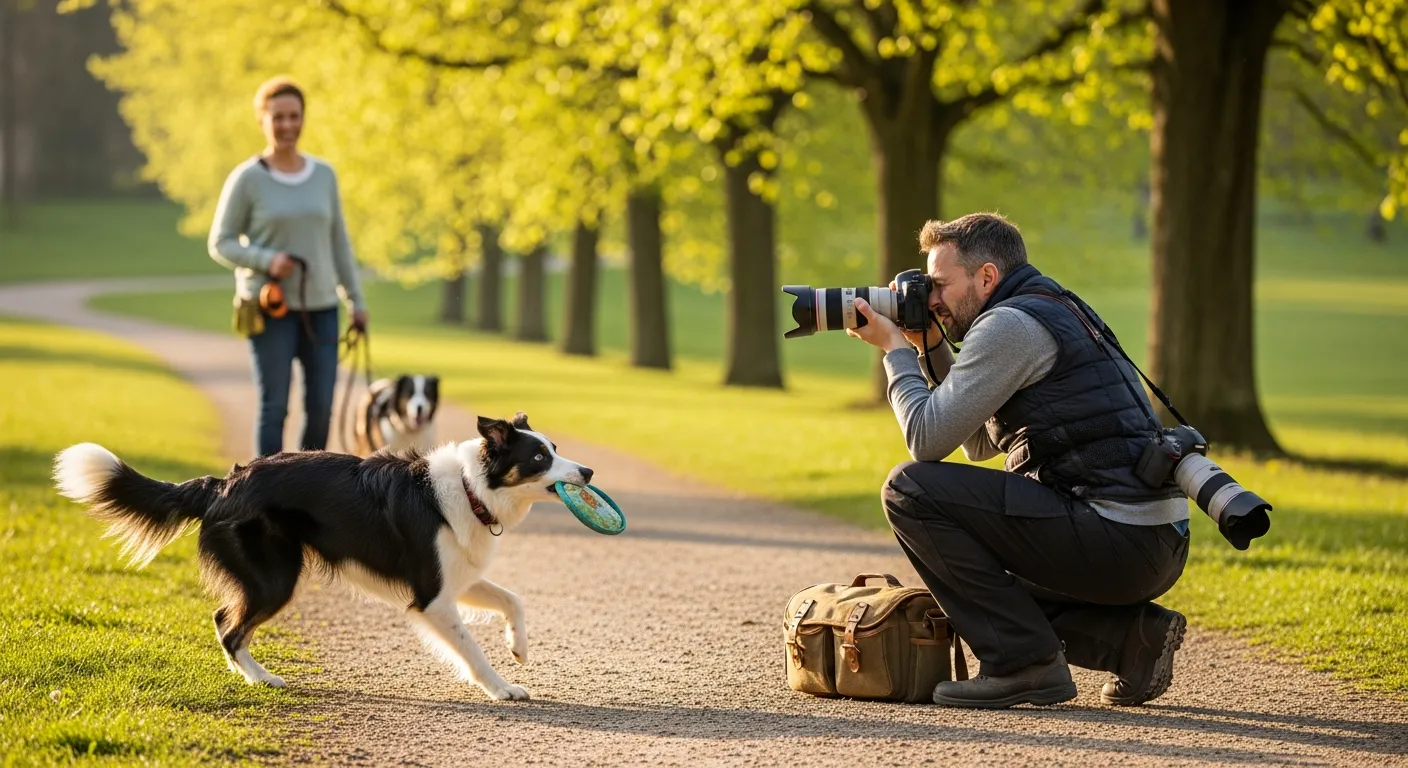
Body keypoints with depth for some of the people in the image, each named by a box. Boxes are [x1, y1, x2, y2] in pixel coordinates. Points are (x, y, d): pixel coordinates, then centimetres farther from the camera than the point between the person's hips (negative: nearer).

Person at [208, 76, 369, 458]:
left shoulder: (324, 175, 8)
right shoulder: (247, 179, -4)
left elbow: (339, 241, 14)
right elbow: (221, 243, -2)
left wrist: (356, 300, 11)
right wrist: (266, 261, -18)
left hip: (320, 306, 4)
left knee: (322, 406, 1)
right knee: (274, 404, -4)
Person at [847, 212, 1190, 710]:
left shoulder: (1008, 324, -9)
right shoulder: (1057, 312, 22)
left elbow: (927, 439, -11)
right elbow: (980, 444, 29)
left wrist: (895, 350, 4)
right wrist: (929, 349, 22)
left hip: (1116, 541, -10)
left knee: (910, 490, -8)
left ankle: (1023, 664, -7)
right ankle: (1133, 635, 11)